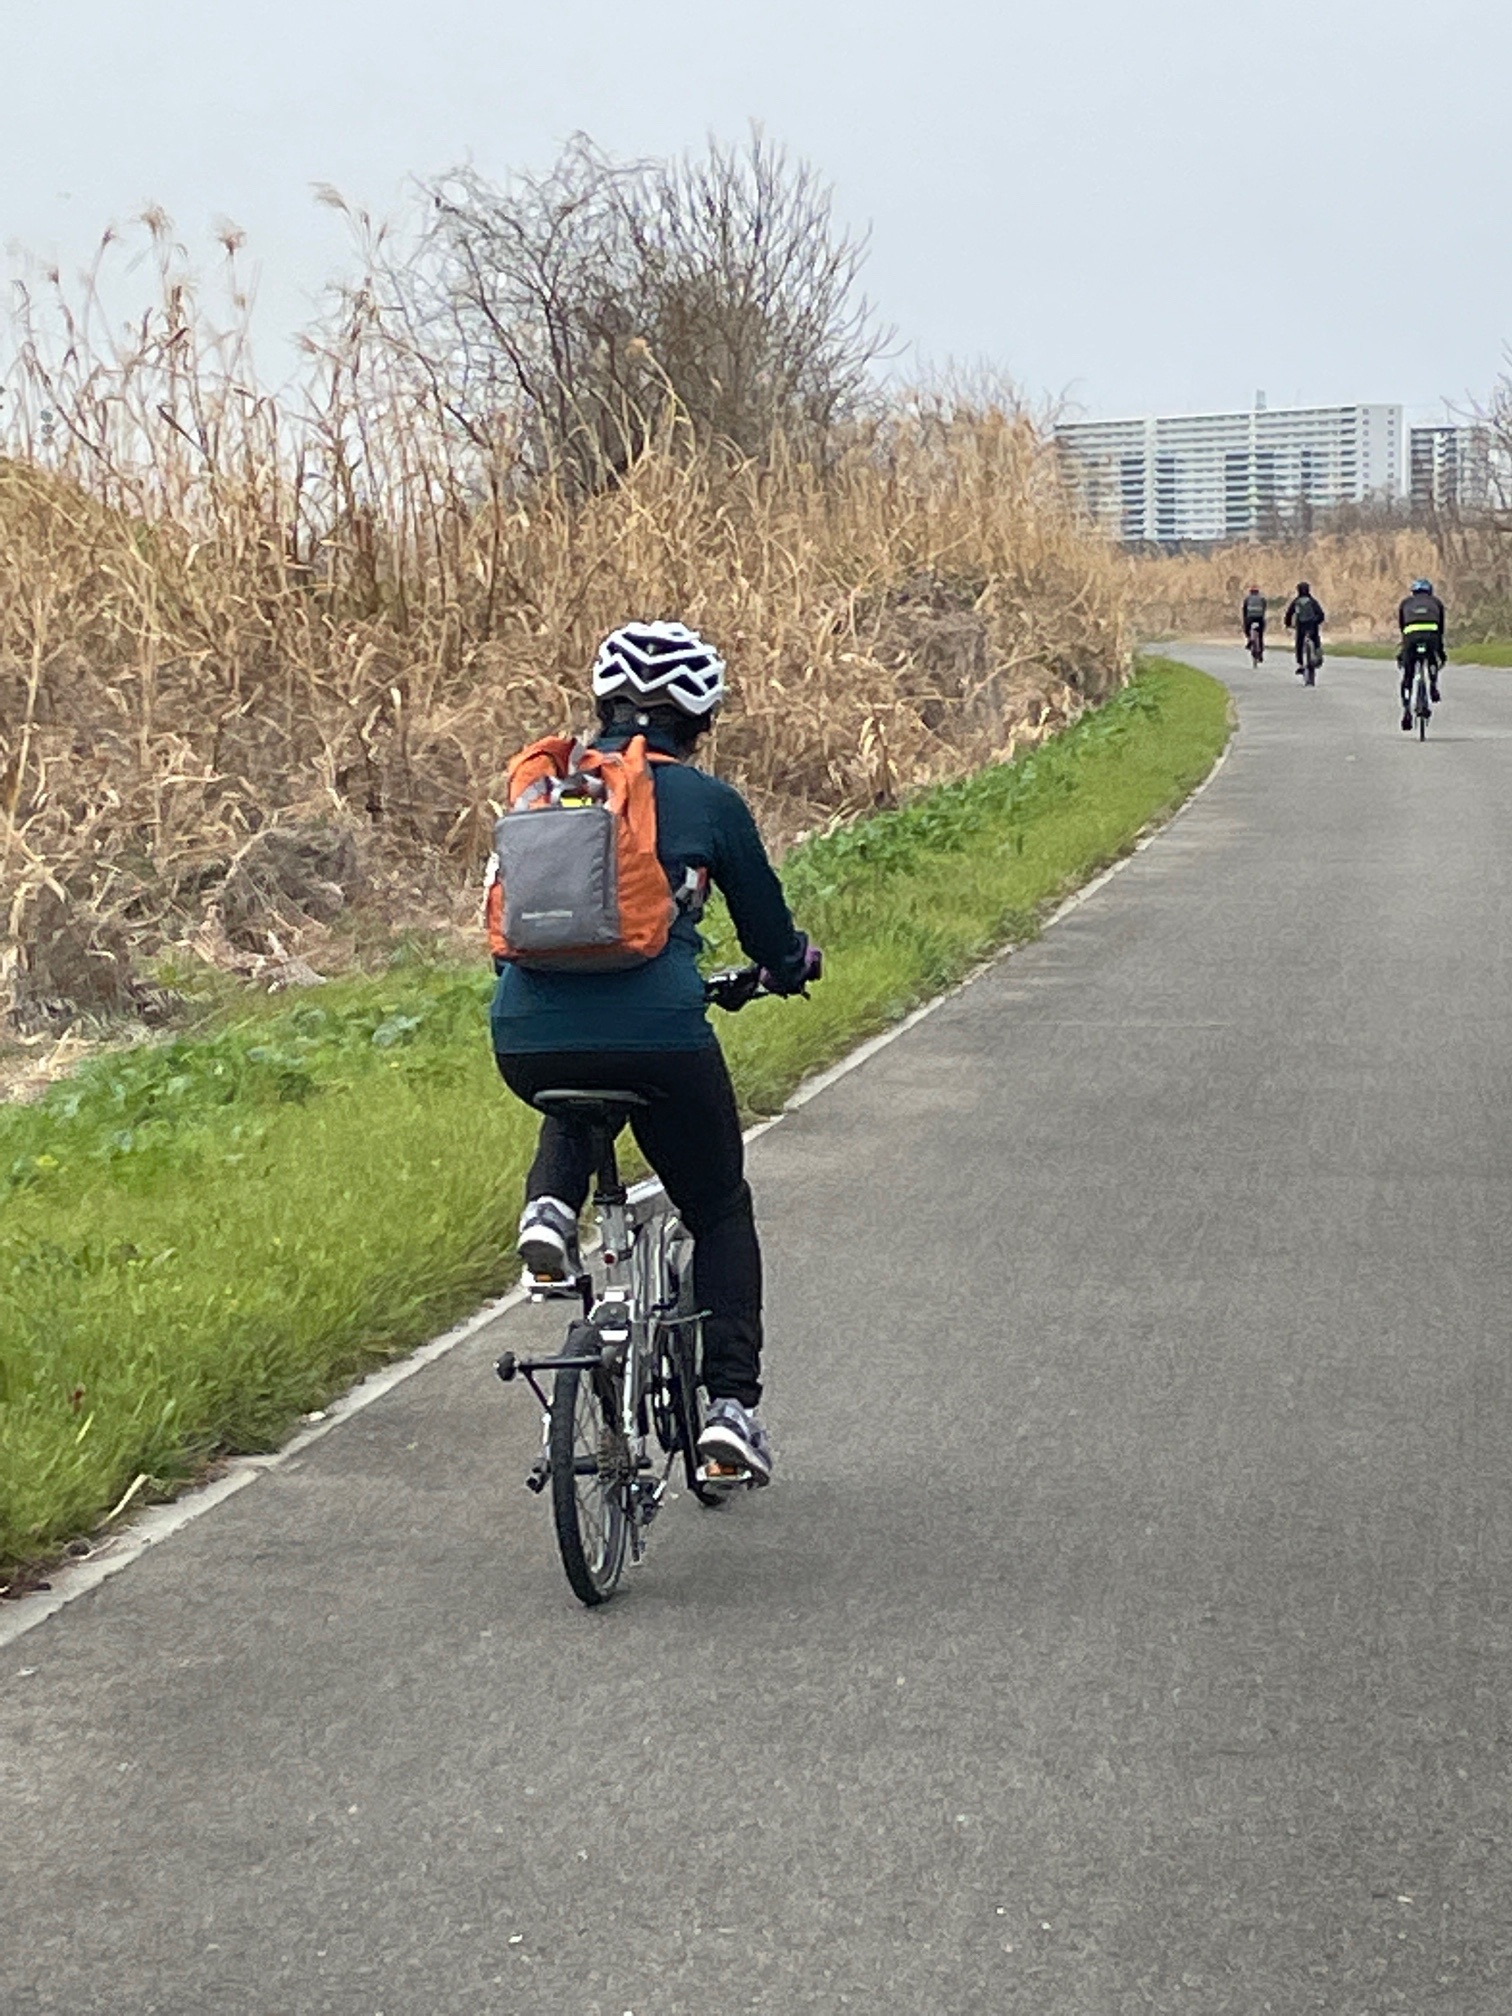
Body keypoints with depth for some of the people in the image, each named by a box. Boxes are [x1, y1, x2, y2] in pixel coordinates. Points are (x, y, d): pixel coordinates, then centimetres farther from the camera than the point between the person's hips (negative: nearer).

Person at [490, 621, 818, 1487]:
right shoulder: (708, 800, 8)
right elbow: (769, 929, 18)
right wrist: (795, 965, 41)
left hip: (527, 1041, 3)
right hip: (659, 1035, -3)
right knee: (720, 1212, 20)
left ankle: (550, 1205, 11)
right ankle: (732, 1401, 12)